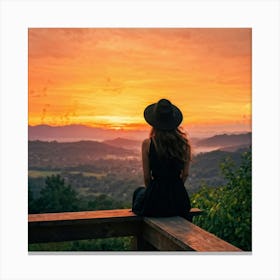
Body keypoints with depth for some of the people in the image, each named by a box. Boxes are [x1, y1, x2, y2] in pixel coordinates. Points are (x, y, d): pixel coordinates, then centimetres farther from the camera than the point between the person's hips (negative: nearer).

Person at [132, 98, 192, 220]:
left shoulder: (148, 144, -11)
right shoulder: (184, 143, -4)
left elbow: (147, 177, -4)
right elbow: (185, 174, 5)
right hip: (179, 202, 3)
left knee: (139, 191, 32)